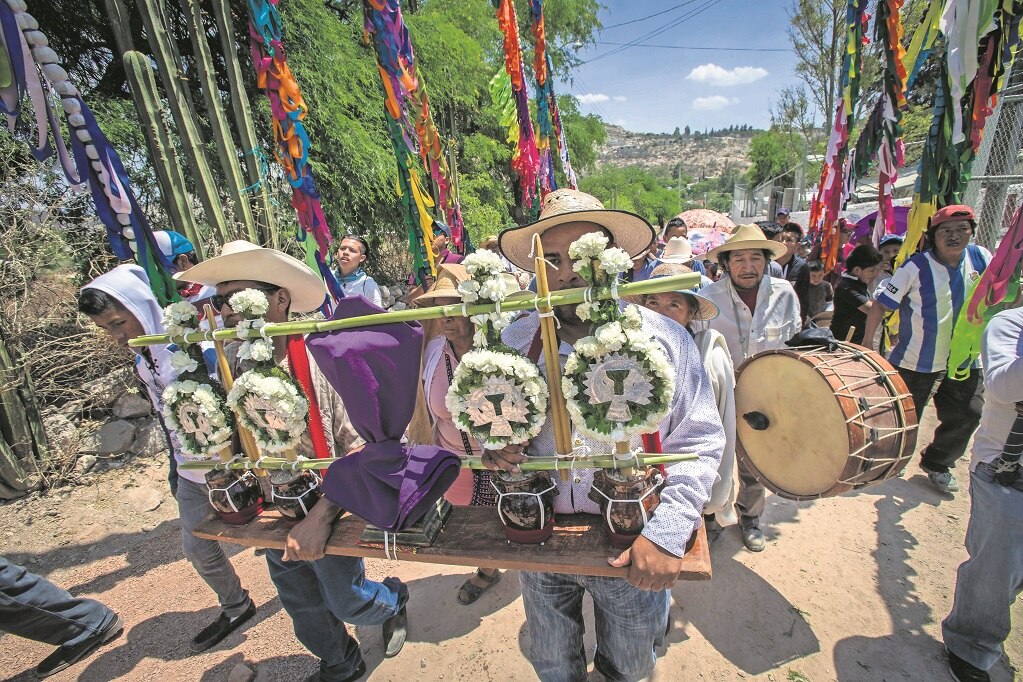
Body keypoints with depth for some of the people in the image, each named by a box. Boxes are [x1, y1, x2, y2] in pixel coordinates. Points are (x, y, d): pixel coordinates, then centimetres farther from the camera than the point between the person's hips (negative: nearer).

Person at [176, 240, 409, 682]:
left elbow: (359, 445, -26)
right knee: (303, 609, 23)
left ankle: (393, 600, 48)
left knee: (346, 601, 14)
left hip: (324, 508, -5)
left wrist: (321, 516, -31)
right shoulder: (231, 362, -9)